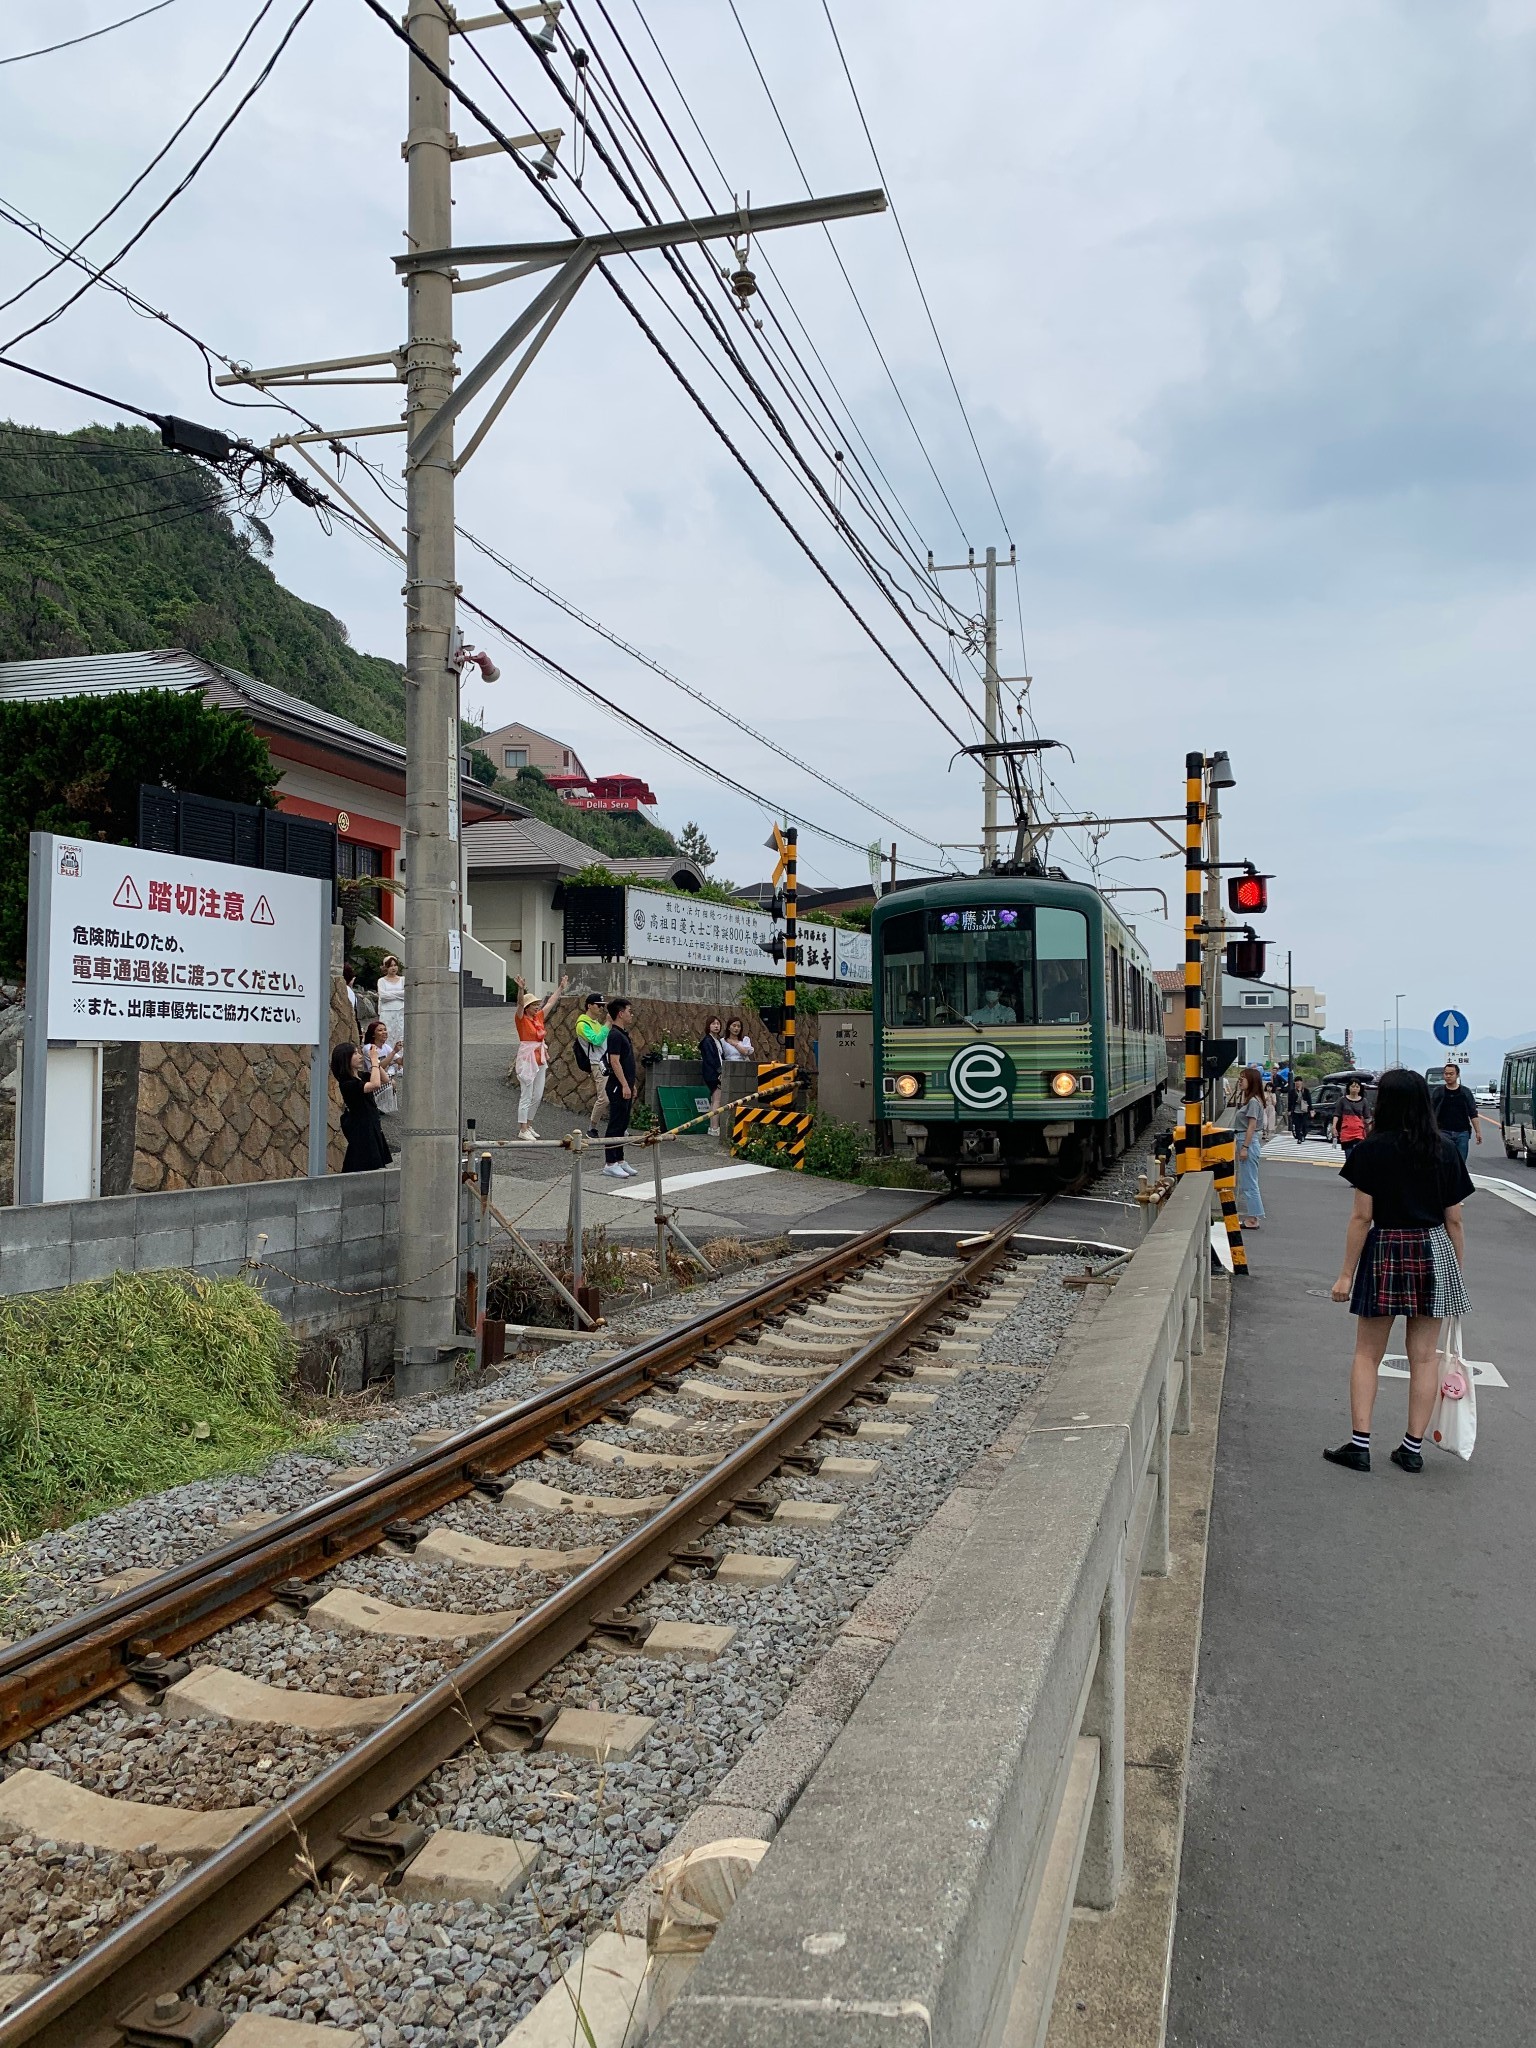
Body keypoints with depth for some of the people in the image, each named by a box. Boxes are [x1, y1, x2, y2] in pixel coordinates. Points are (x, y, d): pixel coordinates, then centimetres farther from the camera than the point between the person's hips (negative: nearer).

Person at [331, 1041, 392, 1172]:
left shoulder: (361, 1076, 7)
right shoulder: (347, 1084, -19)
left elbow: (384, 1080, 17)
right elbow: (375, 1084, -31)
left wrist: (375, 1060, 3)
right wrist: (374, 1060, -22)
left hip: (372, 1128, 9)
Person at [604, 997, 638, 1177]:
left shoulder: (624, 1034, 16)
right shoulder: (615, 1035, -15)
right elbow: (615, 1062, -21)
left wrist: (631, 1085, 22)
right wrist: (625, 1085, -22)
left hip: (625, 1086, 10)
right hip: (618, 1087, -10)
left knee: (622, 1125, 13)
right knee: (615, 1125, -6)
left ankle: (620, 1160, 19)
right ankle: (610, 1164, -3)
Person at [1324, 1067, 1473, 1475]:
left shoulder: (1371, 1150, -9)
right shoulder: (1445, 1151, 1)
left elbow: (1362, 1217, -10)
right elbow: (1454, 1220, 4)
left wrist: (1346, 1273, -4)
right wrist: (1457, 1272, 14)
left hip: (1385, 1252, -3)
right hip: (1435, 1252, 3)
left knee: (1367, 1354, 8)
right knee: (1424, 1355, 10)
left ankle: (1359, 1445, 6)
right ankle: (1413, 1448, 15)